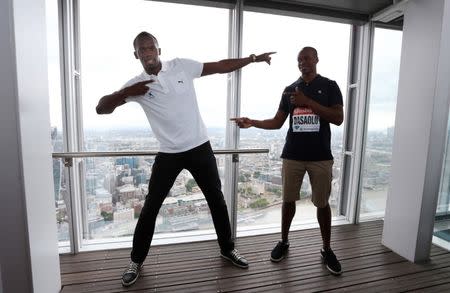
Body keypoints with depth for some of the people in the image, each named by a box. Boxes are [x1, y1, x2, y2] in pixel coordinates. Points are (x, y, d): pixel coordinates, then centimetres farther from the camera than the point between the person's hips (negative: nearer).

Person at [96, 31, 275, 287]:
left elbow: (222, 66, 4)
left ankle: (228, 249, 35)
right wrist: (126, 93, -17)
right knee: (151, 207, 8)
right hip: (169, 154, 0)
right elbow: (101, 108, 0)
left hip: (200, 147, 1)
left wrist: (253, 58, 2)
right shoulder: (136, 85, 1)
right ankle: (137, 261, 32)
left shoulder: (181, 66, -1)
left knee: (217, 200, 11)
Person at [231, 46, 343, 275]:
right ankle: (283, 242, 29)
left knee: (322, 204, 7)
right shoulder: (290, 89, 11)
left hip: (321, 157, -2)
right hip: (292, 156, 2)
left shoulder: (329, 86, 4)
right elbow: (277, 122, 7)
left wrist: (308, 102, -16)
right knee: (288, 200, 9)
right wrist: (252, 123, -8)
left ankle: (327, 250, 27)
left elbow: (338, 119, -8)